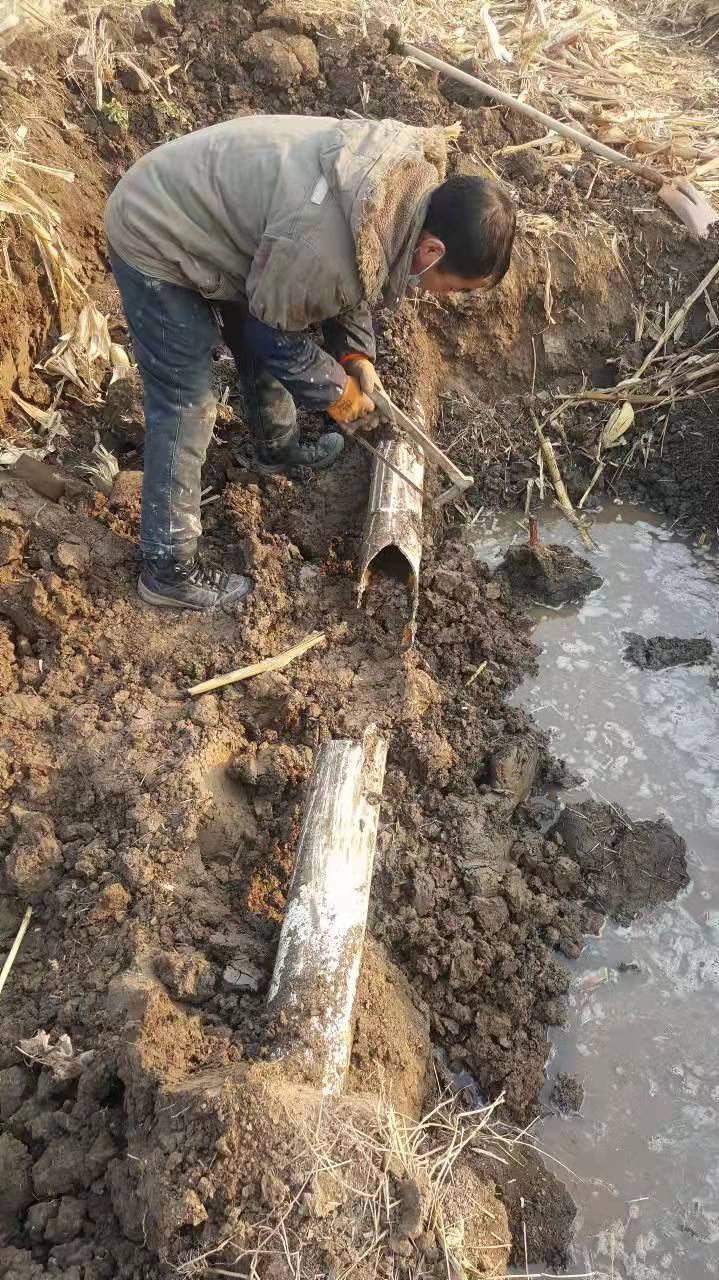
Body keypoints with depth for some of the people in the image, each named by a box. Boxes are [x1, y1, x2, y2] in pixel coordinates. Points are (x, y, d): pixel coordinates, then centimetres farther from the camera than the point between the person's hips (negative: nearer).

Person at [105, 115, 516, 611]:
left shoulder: (415, 177, -10)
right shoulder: (326, 248, -37)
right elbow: (277, 335, -19)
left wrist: (358, 354, 0)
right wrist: (339, 392, -5)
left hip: (202, 207, 9)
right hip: (156, 239, -8)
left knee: (259, 348, 22)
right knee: (185, 406, -7)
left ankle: (278, 447, 50)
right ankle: (169, 569, 5)